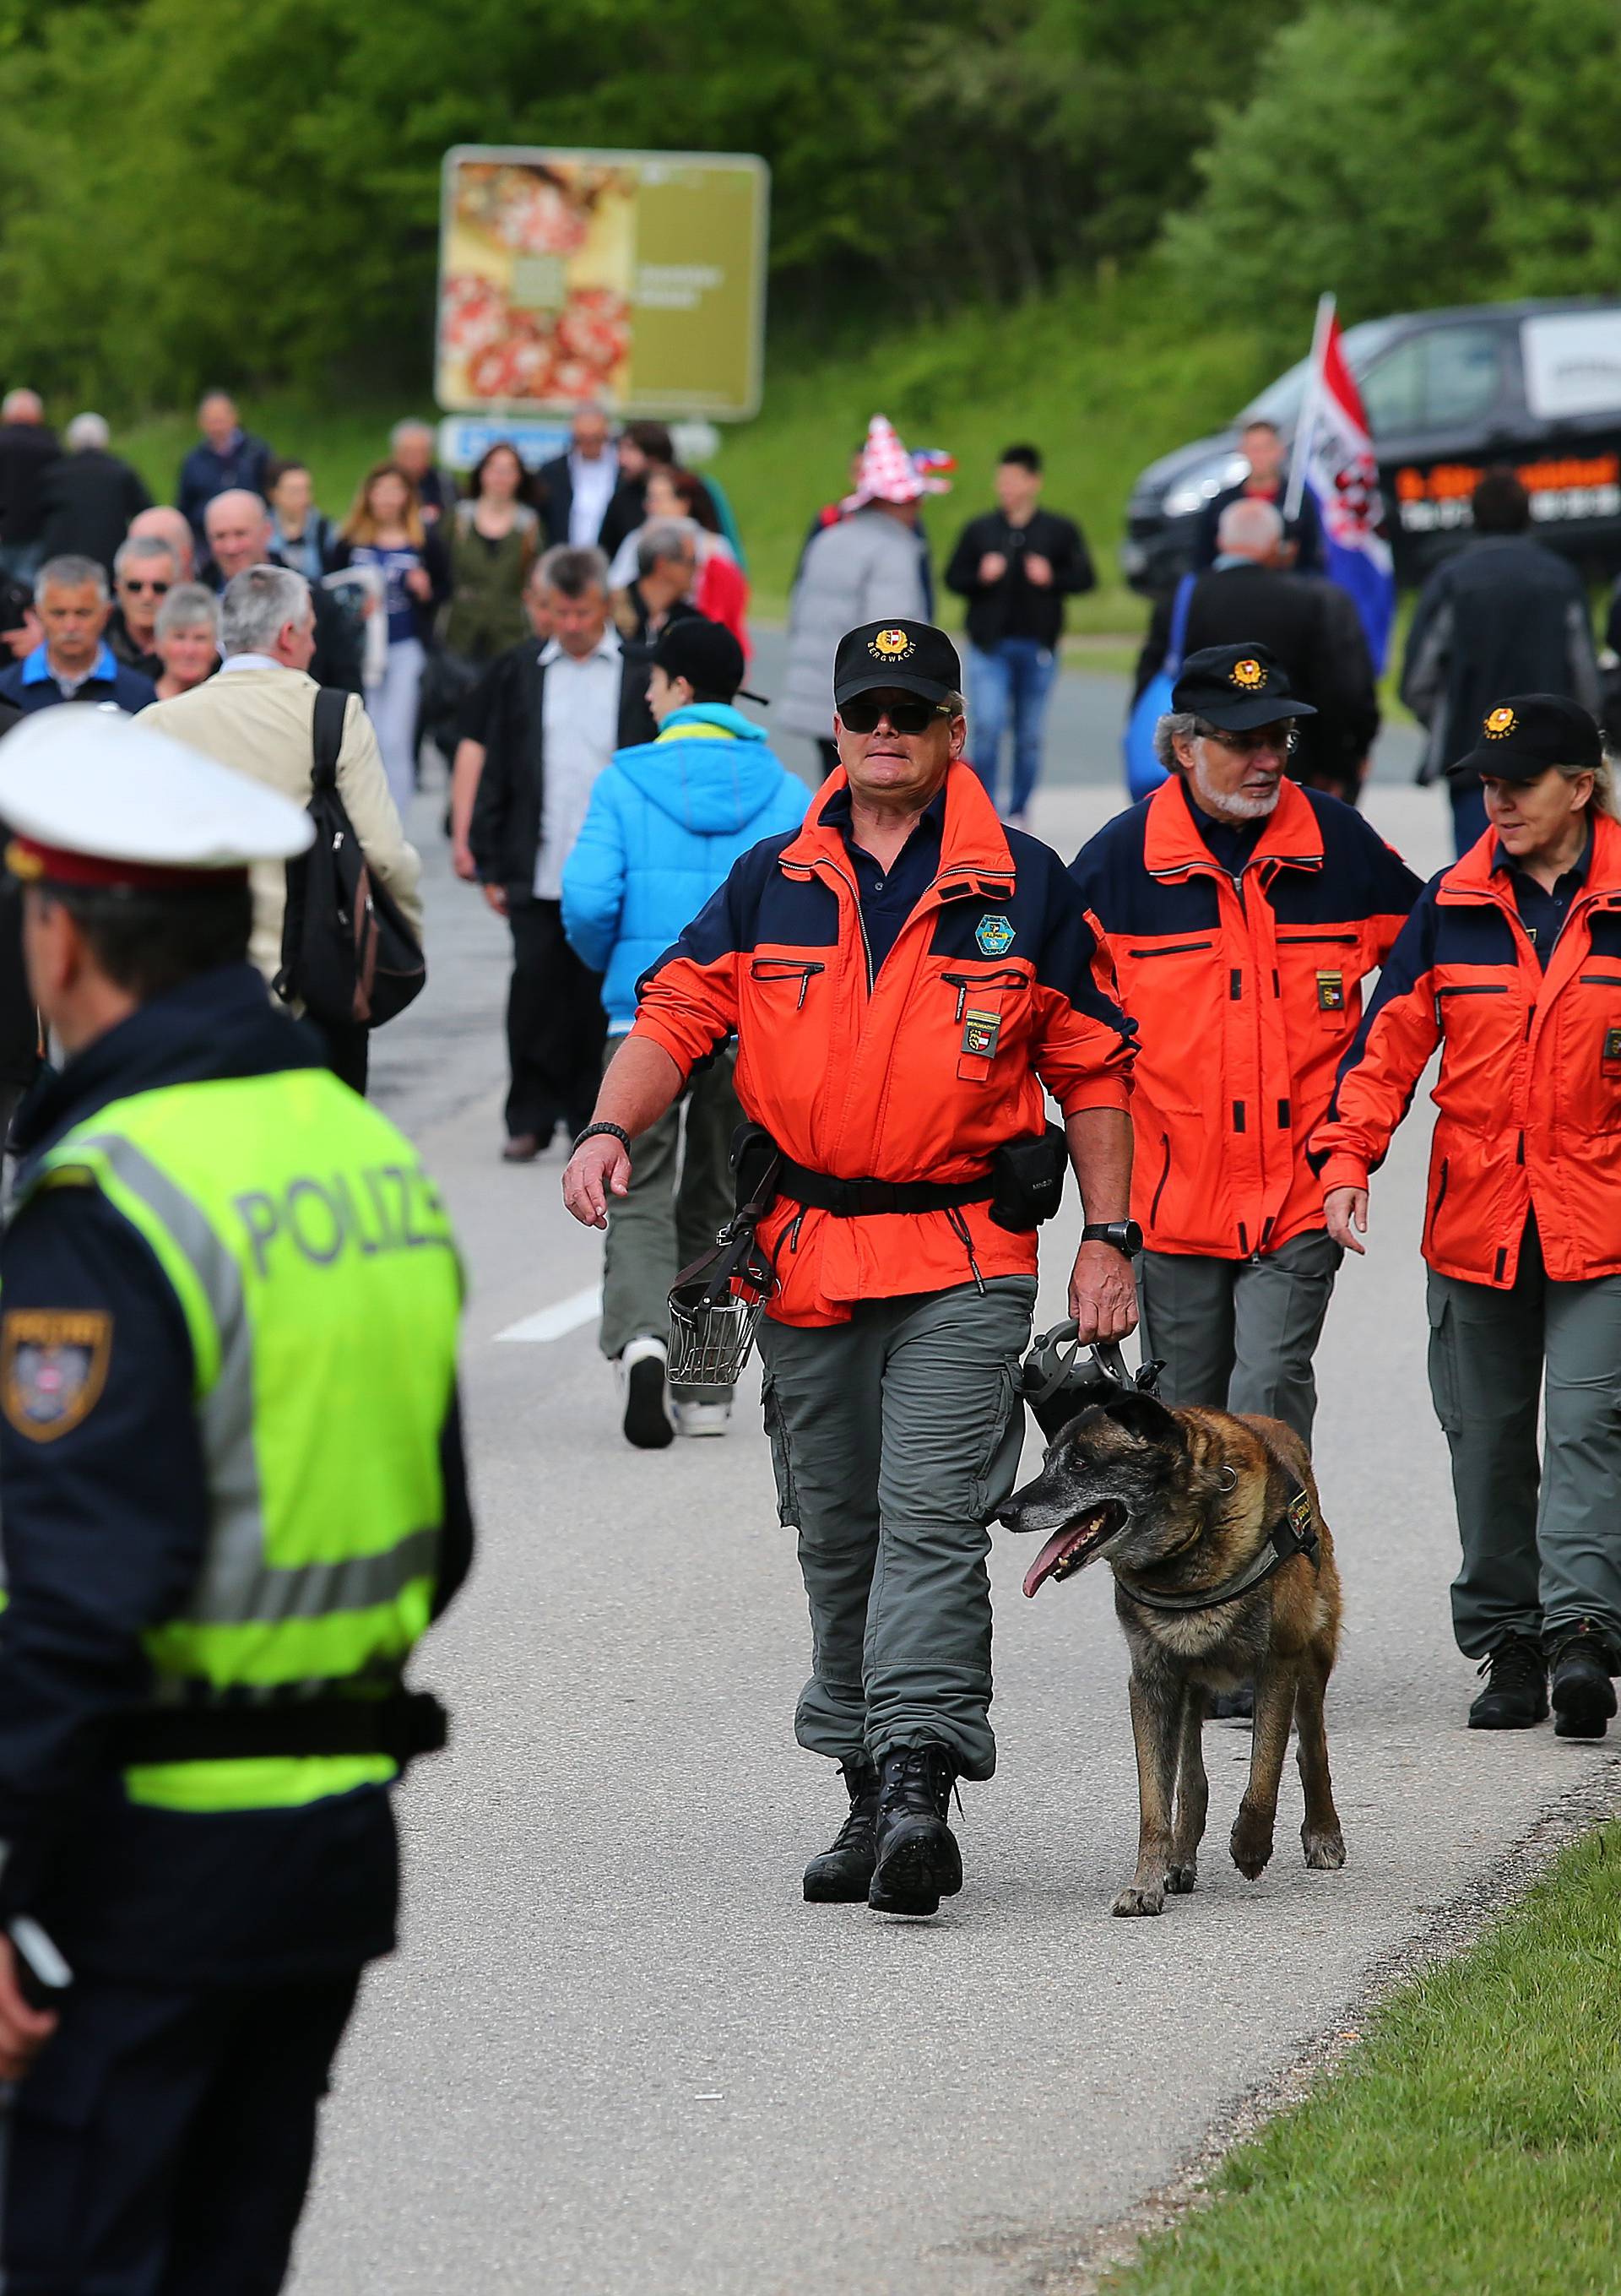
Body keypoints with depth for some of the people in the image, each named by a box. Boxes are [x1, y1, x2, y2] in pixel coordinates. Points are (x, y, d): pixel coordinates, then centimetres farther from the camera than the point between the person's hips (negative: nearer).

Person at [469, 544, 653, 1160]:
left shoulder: (642, 674, 2)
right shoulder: (519, 673, 8)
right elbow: (496, 774, 10)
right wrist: (491, 865, 5)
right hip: (538, 873, 1)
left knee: (602, 1000, 2)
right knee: (535, 994, -2)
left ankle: (592, 1120, 12)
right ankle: (530, 1120, 6)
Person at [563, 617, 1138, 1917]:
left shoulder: (1025, 888, 4)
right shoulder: (771, 886, 10)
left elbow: (1092, 1070, 8)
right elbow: (676, 1019, 5)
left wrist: (1108, 1240, 2)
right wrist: (612, 1130, -15)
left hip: (964, 1268, -4)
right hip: (804, 1259, 4)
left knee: (931, 1519, -15)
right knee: (838, 1536, 9)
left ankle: (918, 1784, -23)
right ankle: (874, 1799, 18)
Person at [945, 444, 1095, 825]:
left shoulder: (1060, 531, 5)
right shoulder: (979, 530, 8)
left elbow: (1085, 578, 4)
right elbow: (953, 579, 9)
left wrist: (1052, 578, -13)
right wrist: (981, 577, -10)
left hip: (1037, 647, 0)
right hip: (989, 646, 0)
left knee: (1029, 736, 7)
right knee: (986, 728, -12)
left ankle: (1018, 812, 18)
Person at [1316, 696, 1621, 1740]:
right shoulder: (1454, 907, 5)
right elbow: (1390, 1039, 4)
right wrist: (1347, 1155, -9)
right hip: (1475, 1215, 3)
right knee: (1486, 1436, 8)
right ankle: (1506, 1643, 16)